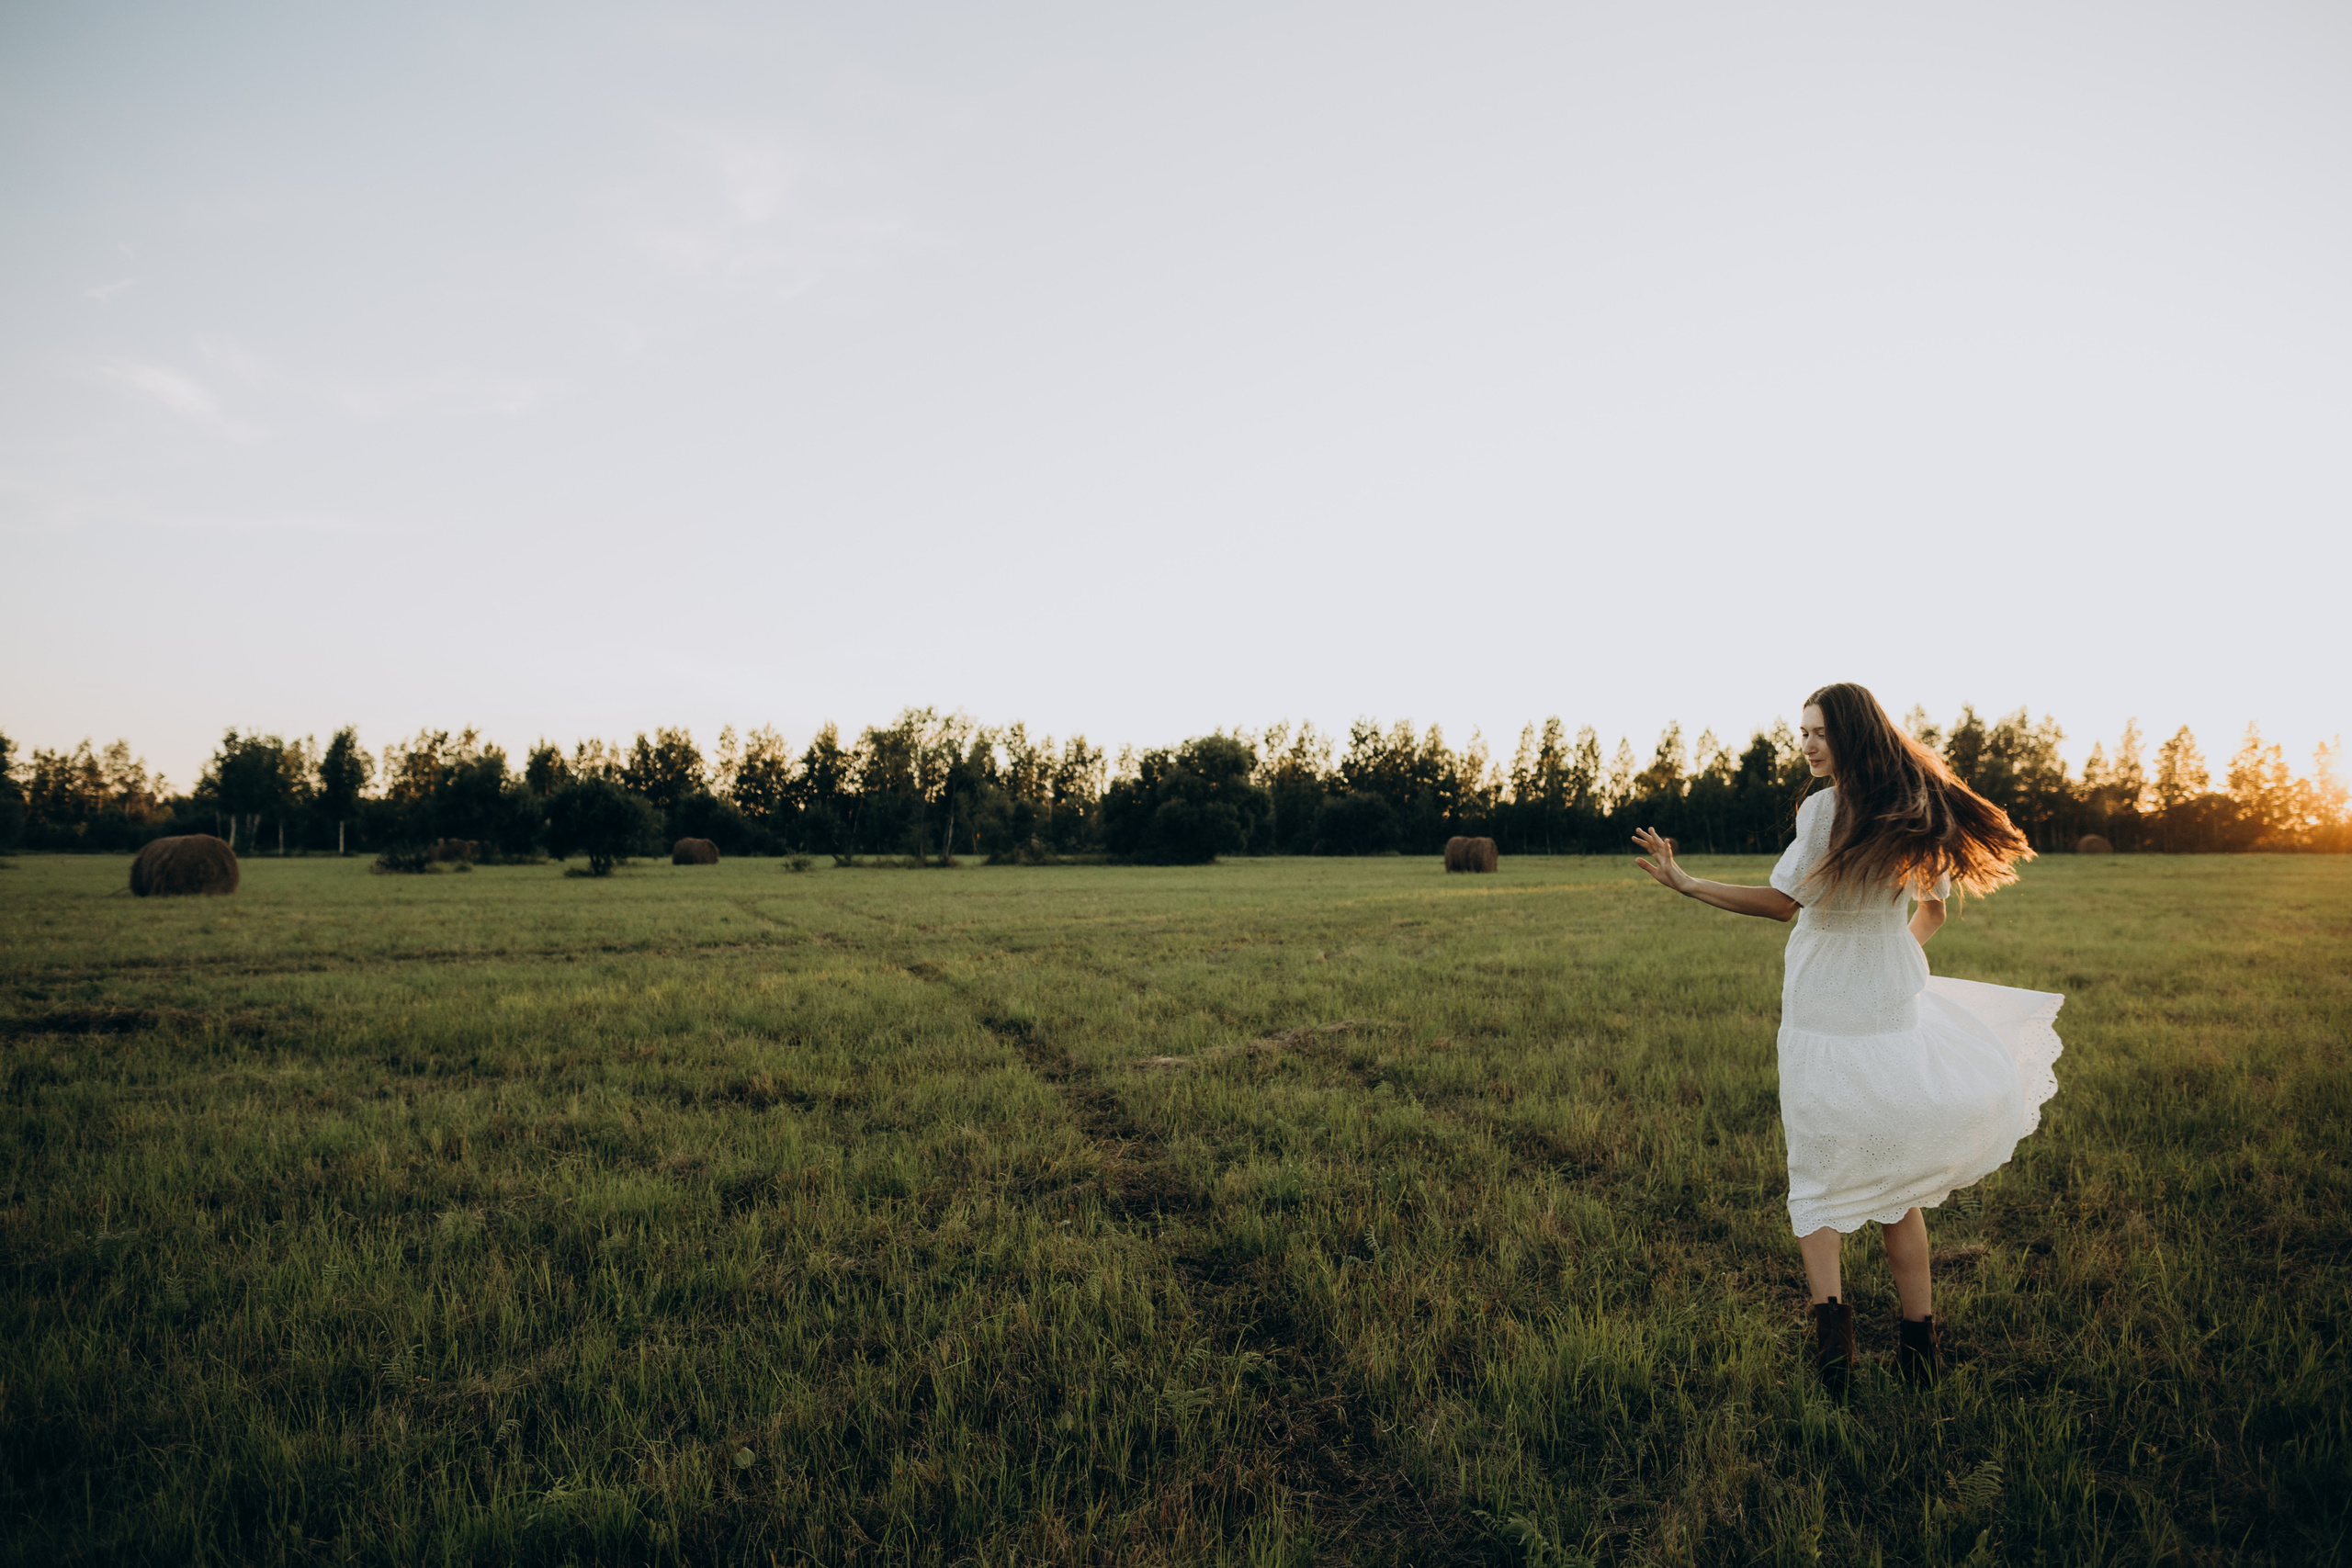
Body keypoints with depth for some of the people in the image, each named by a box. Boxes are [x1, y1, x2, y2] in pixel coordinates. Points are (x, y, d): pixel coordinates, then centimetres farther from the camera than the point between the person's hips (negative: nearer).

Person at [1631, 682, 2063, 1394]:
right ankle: (1919, 1336, 20)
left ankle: (1829, 1308, -11)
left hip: (1822, 1011, -5)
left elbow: (1784, 900, -20)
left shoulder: (1826, 807, -16)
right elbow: (1932, 907, 16)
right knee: (1895, 1178, 15)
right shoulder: (1918, 813, 5)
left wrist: (1684, 882, -18)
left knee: (1817, 1175, 7)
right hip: (1896, 1007, 6)